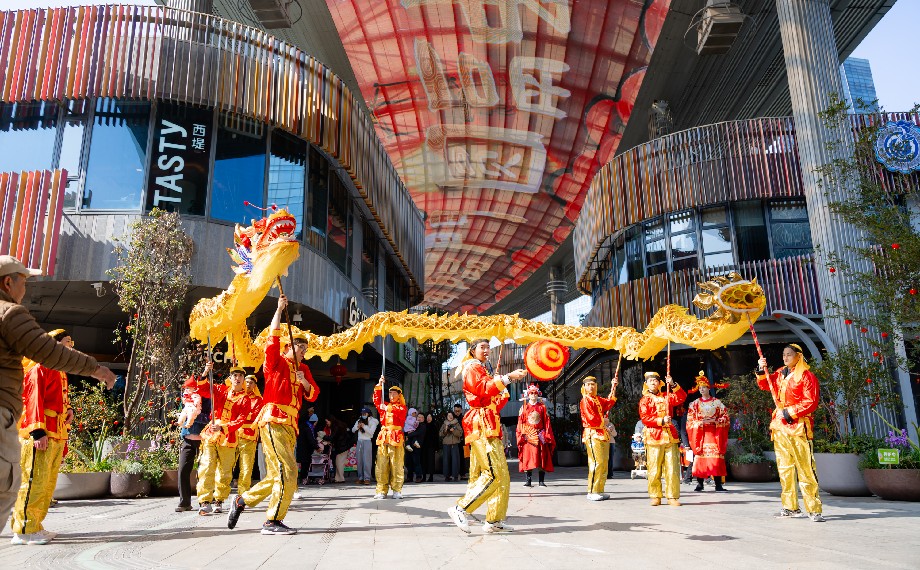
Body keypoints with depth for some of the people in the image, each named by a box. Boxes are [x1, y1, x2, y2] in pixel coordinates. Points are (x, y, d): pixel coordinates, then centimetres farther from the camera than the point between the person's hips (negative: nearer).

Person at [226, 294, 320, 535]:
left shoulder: (303, 369, 21)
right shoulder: (277, 362, 5)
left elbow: (313, 395, 16)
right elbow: (273, 339, -10)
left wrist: (304, 382, -3)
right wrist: (279, 310, -10)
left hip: (290, 425, 8)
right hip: (273, 420, -7)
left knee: (275, 476, 11)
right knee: (287, 471, -16)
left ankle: (241, 501, 30)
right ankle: (272, 521, -9)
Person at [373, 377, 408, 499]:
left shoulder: (402, 407, 8)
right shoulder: (385, 406, 20)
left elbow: (400, 411, -14)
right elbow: (377, 399, 9)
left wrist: (389, 408, -27)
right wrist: (379, 385, 0)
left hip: (396, 437, -4)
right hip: (383, 436, 4)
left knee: (397, 465, -5)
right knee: (382, 466, 0)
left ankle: (397, 491, 1)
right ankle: (381, 491, 3)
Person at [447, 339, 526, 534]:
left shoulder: (483, 371, 27)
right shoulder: (472, 368, -2)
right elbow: (484, 389, -21)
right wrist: (507, 377, -21)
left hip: (489, 426, 10)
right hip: (481, 425, -10)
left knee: (501, 475, 7)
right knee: (494, 474, -17)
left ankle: (494, 520, 10)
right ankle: (460, 509, -16)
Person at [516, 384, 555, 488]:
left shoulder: (542, 407, 10)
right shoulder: (524, 407, 9)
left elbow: (546, 422, 6)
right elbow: (521, 422, 5)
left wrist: (546, 435, -3)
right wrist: (522, 434, -6)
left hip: (540, 435, 0)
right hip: (528, 435, 0)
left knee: (541, 457, -2)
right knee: (527, 457, -5)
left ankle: (542, 481, 2)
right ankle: (528, 480, -2)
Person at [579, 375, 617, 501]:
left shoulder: (598, 399, 19)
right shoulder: (585, 400, -8)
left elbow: (609, 402, 10)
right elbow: (591, 418, -16)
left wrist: (613, 388, 10)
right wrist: (603, 422, -4)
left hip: (602, 434, 9)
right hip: (593, 434, -9)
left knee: (604, 463, 9)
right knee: (597, 462, -13)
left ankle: (599, 490, 15)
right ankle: (592, 492, -9)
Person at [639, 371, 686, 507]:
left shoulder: (666, 397, 18)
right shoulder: (644, 400, 7)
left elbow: (682, 397, 3)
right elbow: (645, 418, -5)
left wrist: (673, 385, -8)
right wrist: (661, 421, -14)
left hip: (670, 435, 3)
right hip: (654, 437, -3)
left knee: (672, 468, 0)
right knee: (654, 469, -3)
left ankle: (672, 497, 6)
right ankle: (655, 497, 7)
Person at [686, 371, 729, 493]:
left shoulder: (717, 402, 9)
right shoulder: (695, 403, 11)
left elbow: (725, 416, 4)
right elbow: (690, 420, 6)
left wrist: (714, 421, -10)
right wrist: (699, 423, -11)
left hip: (714, 433, -1)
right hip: (699, 433, 1)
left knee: (716, 456, -10)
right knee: (700, 457, -6)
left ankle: (718, 484, -7)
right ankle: (699, 483, -1)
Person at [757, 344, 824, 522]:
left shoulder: (806, 376, -7)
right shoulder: (780, 373, 15)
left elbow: (811, 402, -11)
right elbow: (764, 385, 22)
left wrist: (790, 413, -14)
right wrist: (762, 371, 5)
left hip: (798, 427, -7)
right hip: (780, 427, 7)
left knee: (805, 469, -9)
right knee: (785, 468, 10)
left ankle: (814, 509, -5)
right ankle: (790, 507, 17)